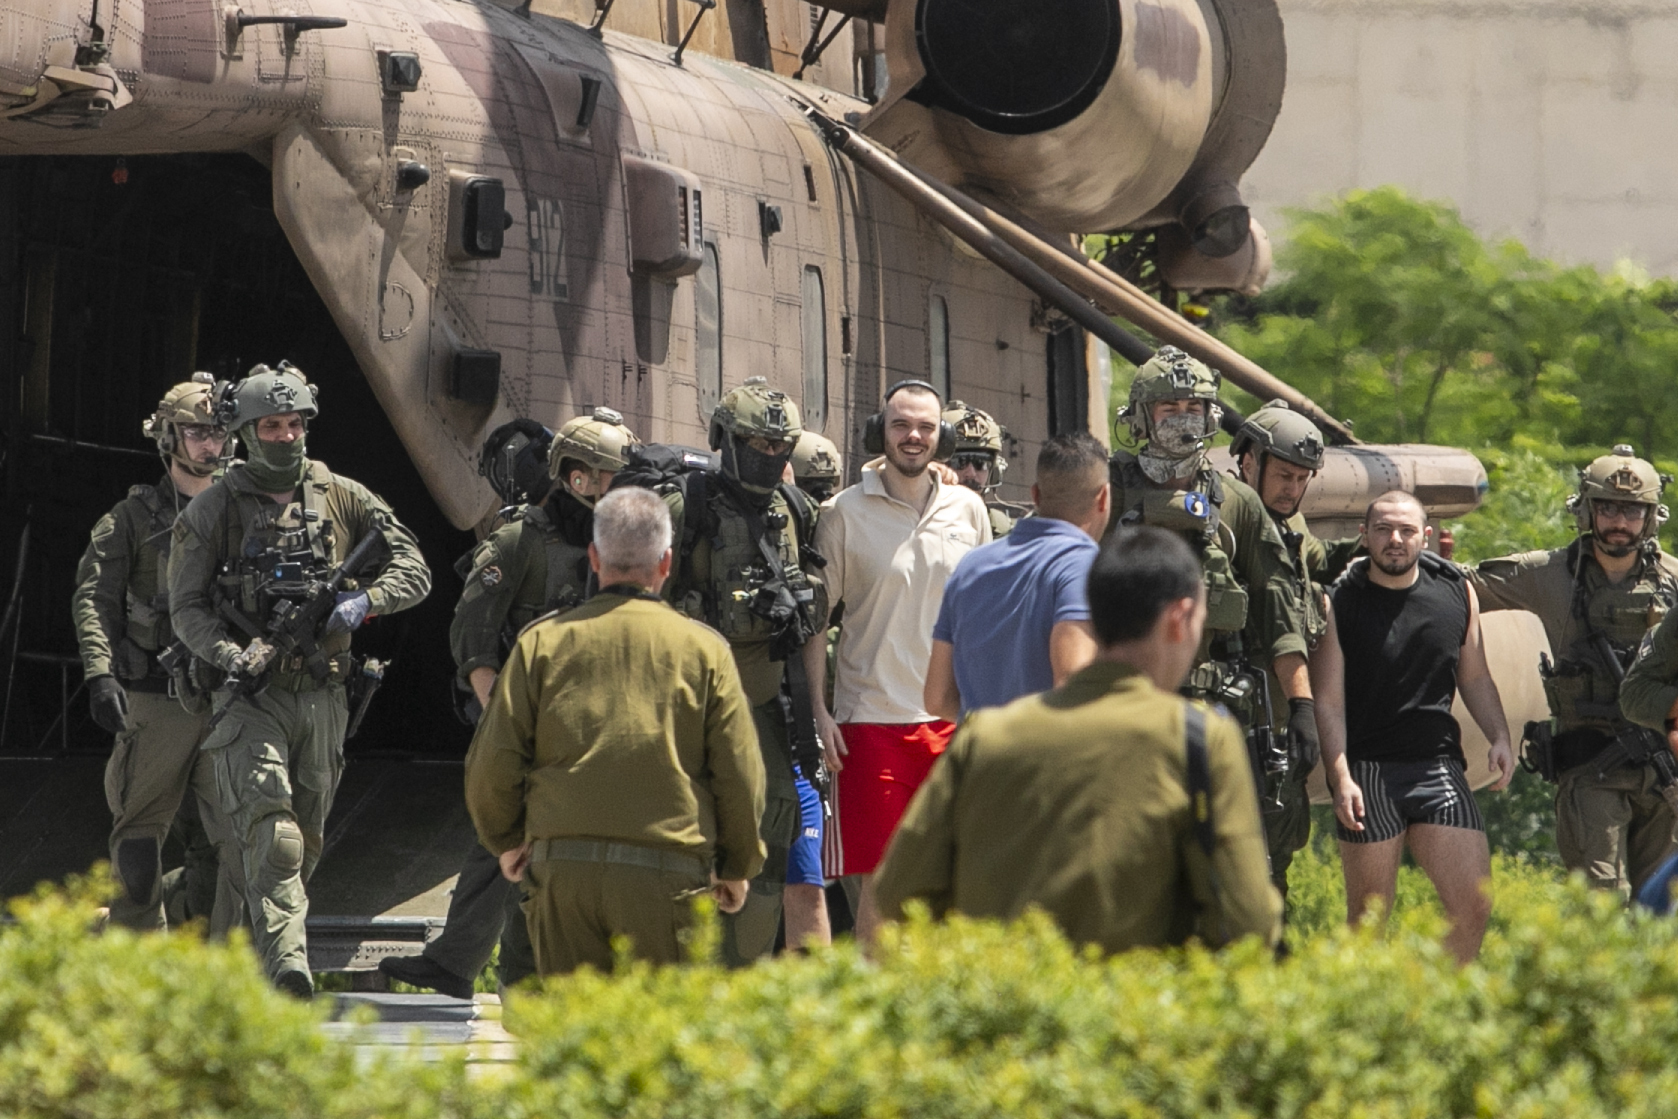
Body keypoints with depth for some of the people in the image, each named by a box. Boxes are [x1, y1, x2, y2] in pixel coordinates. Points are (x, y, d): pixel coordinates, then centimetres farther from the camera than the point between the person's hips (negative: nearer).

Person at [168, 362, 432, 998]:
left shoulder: (343, 498, 7)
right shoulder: (213, 509, 1)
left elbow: (414, 572, 7)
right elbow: (187, 607, 0)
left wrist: (364, 602, -13)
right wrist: (232, 657, -18)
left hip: (322, 698, 4)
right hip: (251, 694, -4)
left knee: (305, 842, 11)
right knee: (271, 838, -18)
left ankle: (254, 951, 28)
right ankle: (286, 968, -28)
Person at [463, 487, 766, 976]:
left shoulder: (541, 642, 3)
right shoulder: (704, 649, 1)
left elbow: (492, 765, 4)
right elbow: (740, 775, 3)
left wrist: (506, 842, 22)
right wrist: (735, 866, 18)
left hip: (561, 867, 1)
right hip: (667, 871, -1)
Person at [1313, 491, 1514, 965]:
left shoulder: (1456, 591, 8)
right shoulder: (1339, 602, -2)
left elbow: (1475, 677, 19)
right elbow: (1328, 700, -4)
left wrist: (1500, 738, 3)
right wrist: (1341, 777, -16)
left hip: (1438, 766, 3)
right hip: (1367, 772, -3)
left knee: (1474, 906, -5)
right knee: (1369, 920, 0)